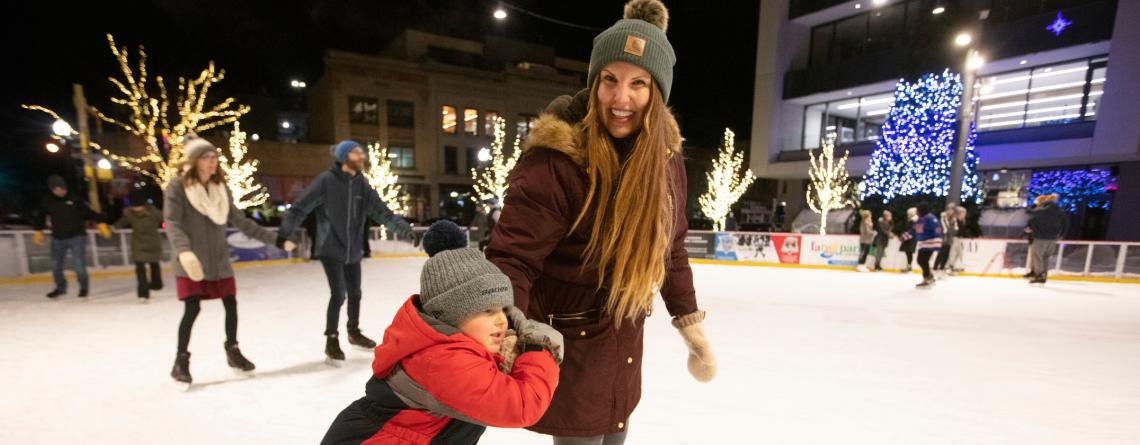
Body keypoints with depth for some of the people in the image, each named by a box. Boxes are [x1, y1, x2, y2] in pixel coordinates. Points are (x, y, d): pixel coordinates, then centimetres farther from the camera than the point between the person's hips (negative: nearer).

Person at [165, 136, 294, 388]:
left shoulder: (220, 187, 7)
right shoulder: (178, 186, -8)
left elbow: (240, 221, 8)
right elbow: (172, 222, -17)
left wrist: (274, 239, 4)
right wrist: (184, 251, -35)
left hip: (219, 261, 5)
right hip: (191, 263, -5)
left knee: (231, 305, 8)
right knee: (192, 310, -3)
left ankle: (232, 351, 28)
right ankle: (181, 361, 19)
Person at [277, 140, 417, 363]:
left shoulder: (362, 184, 3)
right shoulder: (327, 180, -12)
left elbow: (381, 211, 2)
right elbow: (301, 207, -12)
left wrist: (403, 228, -7)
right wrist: (285, 232, -19)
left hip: (353, 250, 5)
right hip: (331, 249, -5)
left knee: (355, 293, 15)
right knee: (338, 294, -10)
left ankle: (354, 332, 37)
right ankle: (332, 340, 12)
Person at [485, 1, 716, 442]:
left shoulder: (666, 156, -7)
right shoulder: (555, 159, -26)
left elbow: (670, 248, 3)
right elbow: (513, 257, -27)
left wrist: (690, 324, 9)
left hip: (624, 339, 6)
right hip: (566, 342, -5)